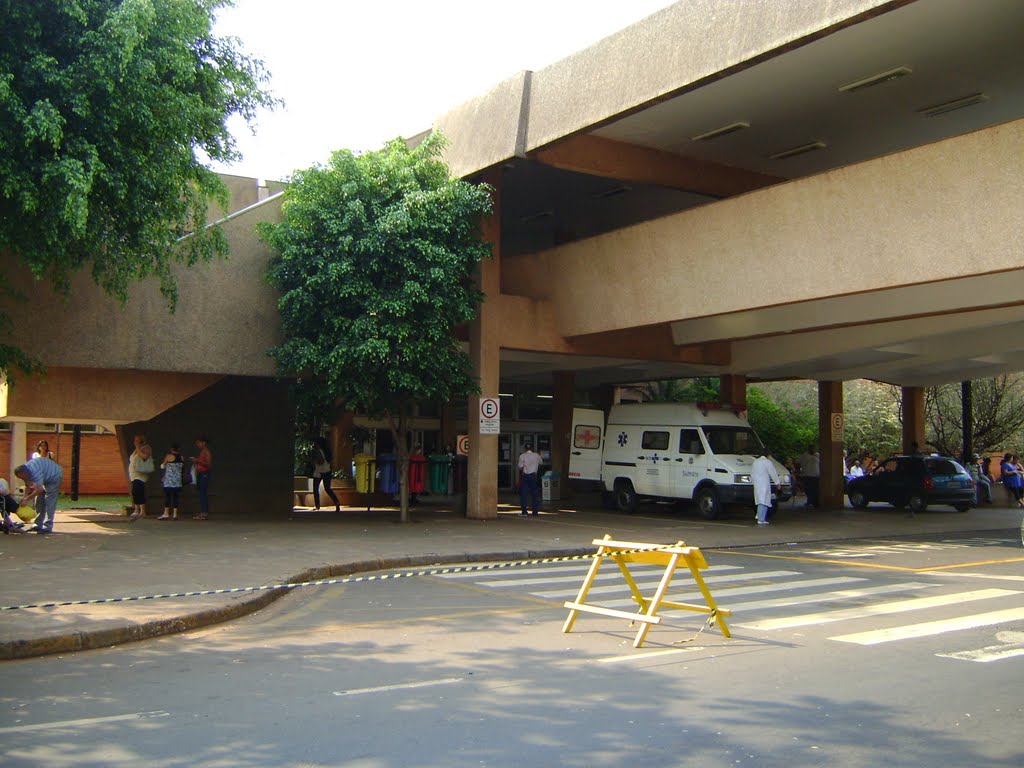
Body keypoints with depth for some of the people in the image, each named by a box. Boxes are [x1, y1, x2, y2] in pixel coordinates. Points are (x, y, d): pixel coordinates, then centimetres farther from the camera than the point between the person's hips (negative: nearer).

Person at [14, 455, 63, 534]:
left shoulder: (35, 471, -36)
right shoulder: (26, 471, -7)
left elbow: (39, 490, -36)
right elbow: (27, 487, 6)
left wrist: (27, 499, -28)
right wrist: (25, 498, -5)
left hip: (55, 477, -9)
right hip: (46, 478, 9)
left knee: (49, 502, -14)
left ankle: (48, 527, -15)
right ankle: (38, 524, 13)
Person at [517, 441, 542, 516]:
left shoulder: (522, 456, -7)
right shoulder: (536, 455, 2)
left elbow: (520, 468, -8)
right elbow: (540, 464, 16)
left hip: (525, 475, -2)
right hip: (533, 475, 2)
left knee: (523, 493, 2)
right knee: (535, 494, 9)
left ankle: (524, 511, -2)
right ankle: (535, 511, 7)